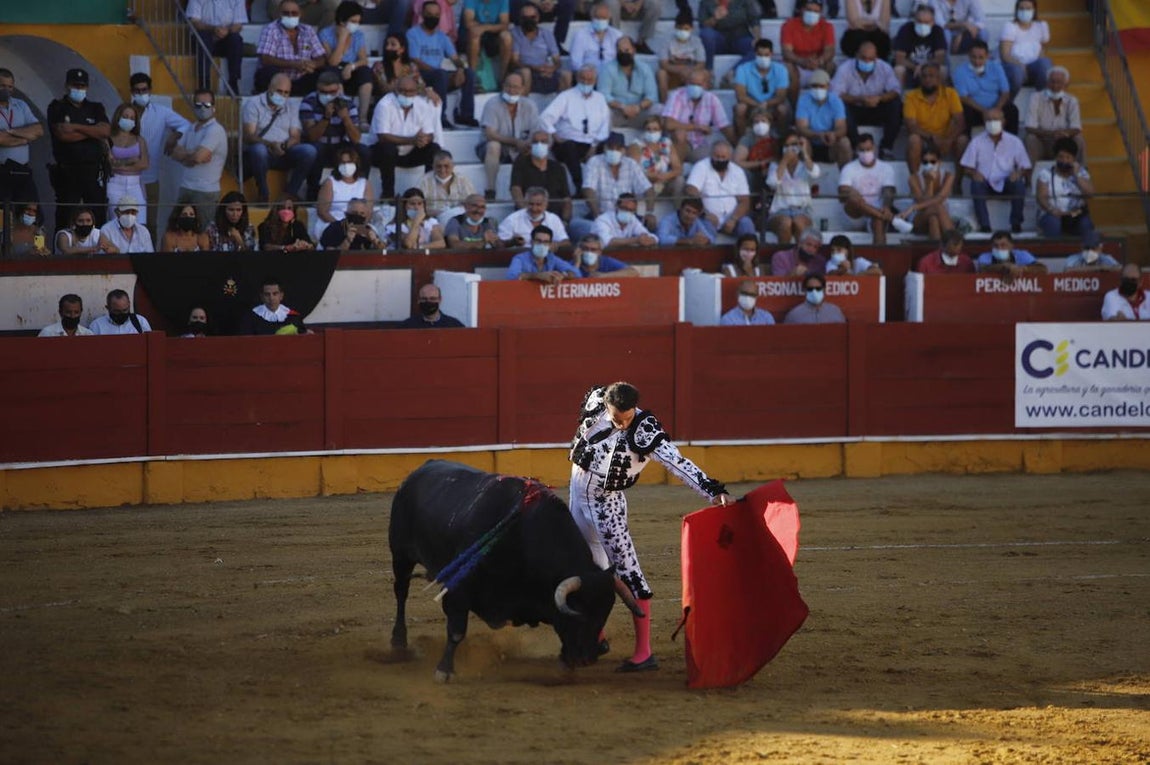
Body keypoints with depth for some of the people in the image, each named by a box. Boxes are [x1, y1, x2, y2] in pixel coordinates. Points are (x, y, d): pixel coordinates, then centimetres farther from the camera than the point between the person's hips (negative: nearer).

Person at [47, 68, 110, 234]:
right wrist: (92, 132, -4)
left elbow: (106, 131, -3)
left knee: (98, 214, -3)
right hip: (67, 170, -2)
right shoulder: (57, 108, 5)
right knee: (65, 216, -2)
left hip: (93, 169, 2)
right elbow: (62, 134, -11)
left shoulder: (95, 108, 14)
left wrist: (76, 127, -9)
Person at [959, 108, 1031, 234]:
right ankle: (985, 226, -34)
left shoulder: (1014, 142, 6)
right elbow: (966, 167, 5)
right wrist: (973, 173, -19)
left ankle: (1016, 224, -22)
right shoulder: (977, 142, 7)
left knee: (1019, 183, -33)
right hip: (986, 184, 0)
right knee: (976, 184, -33)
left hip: (1007, 185, 0)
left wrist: (1020, 172, -20)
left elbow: (1026, 169, 5)